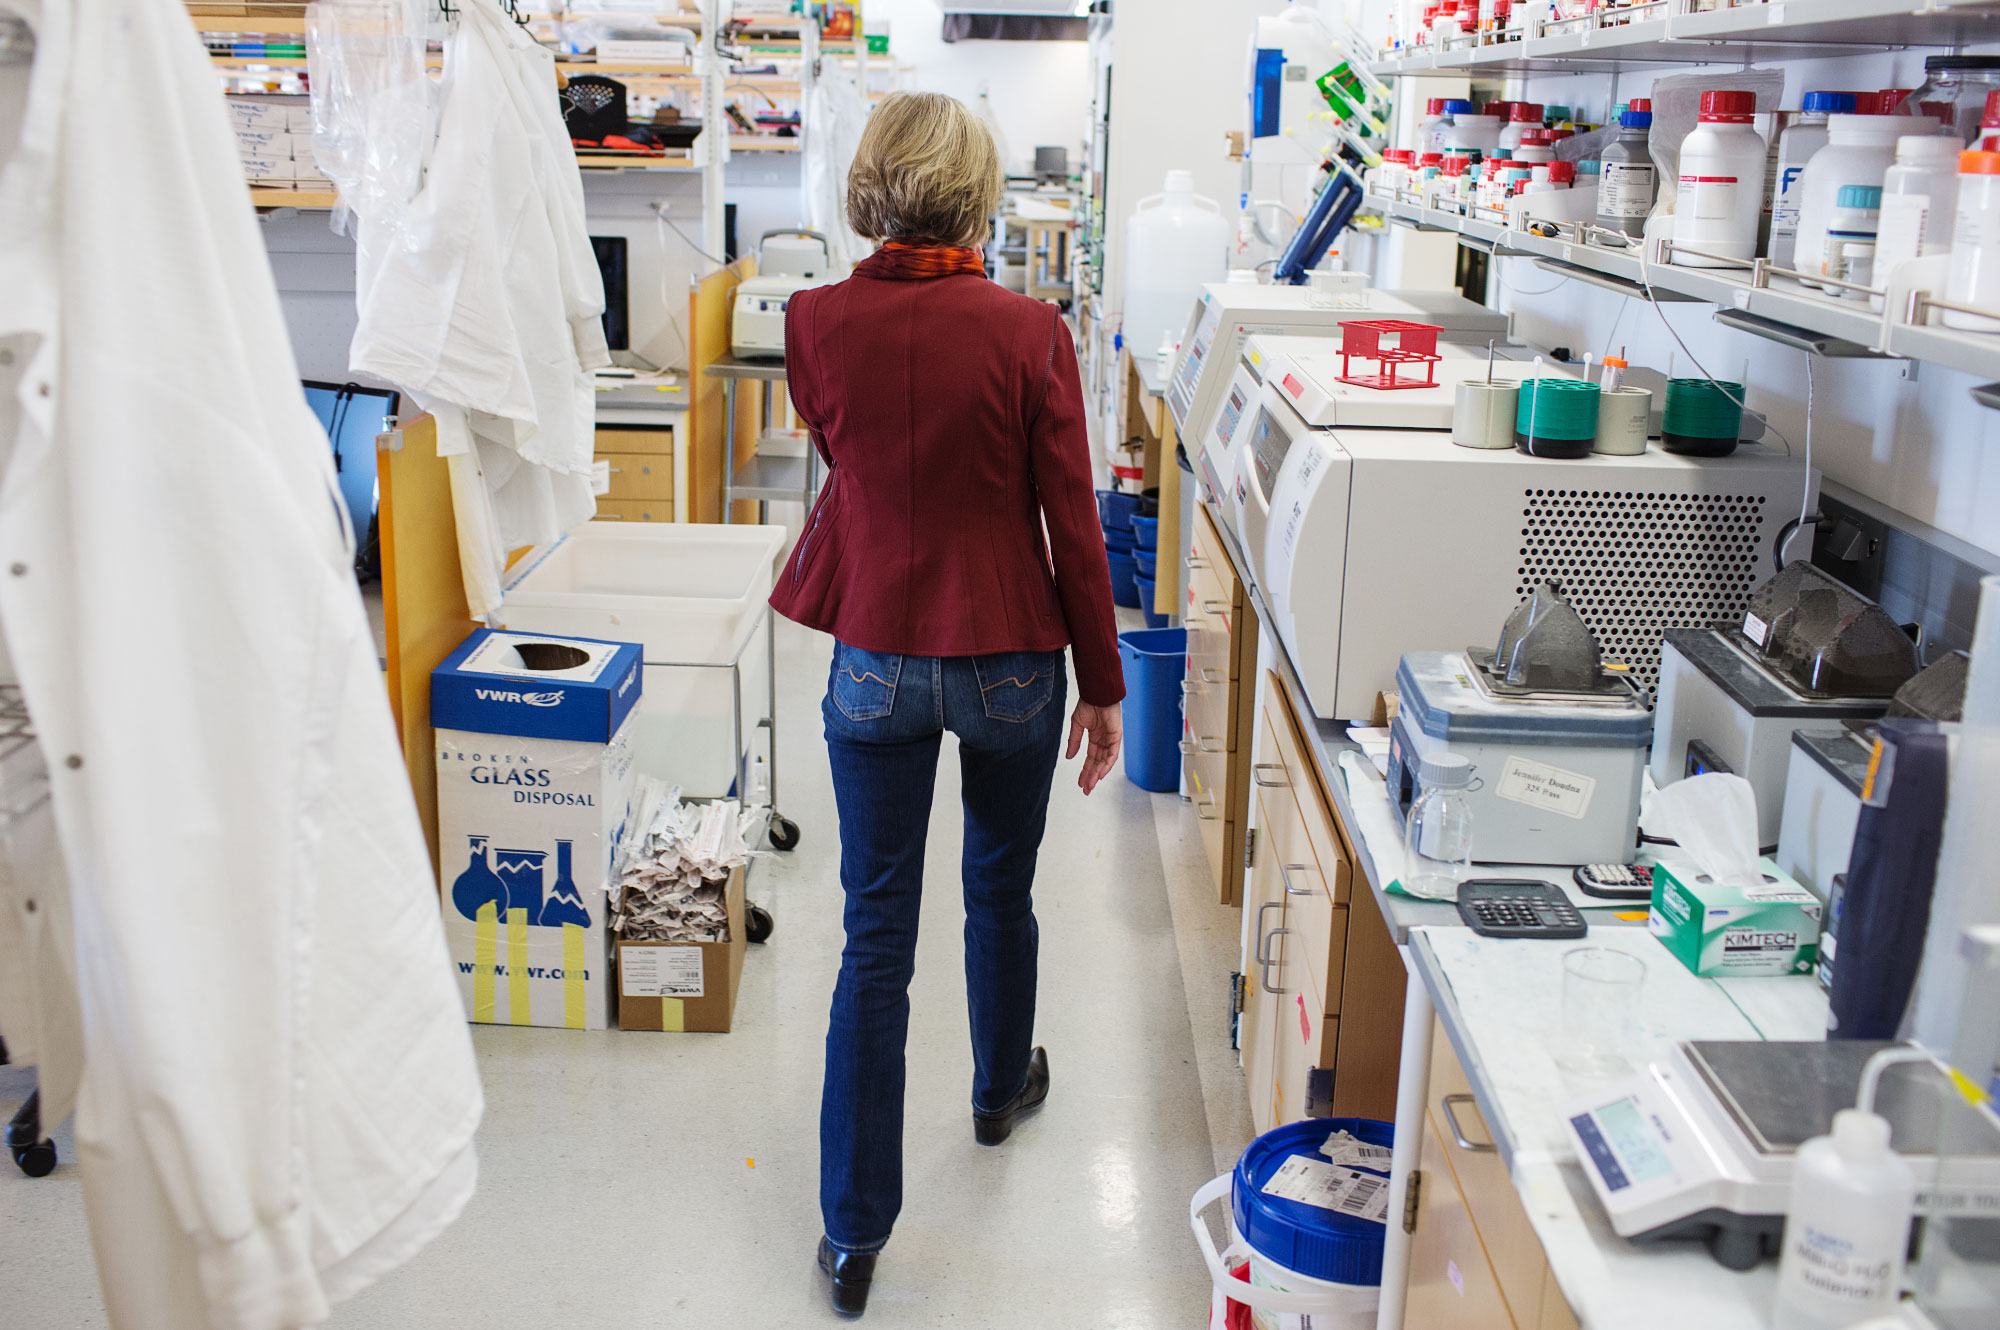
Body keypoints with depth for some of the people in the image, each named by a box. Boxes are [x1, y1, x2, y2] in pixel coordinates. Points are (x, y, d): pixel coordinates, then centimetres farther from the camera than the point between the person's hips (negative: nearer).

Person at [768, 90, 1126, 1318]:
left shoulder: (818, 323, -8)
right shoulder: (1029, 333, -14)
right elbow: (1073, 524, -10)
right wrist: (1104, 686, 0)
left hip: (876, 660, 1)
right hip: (1010, 660, -1)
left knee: (877, 936, 7)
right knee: (1001, 889, 24)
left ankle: (856, 1231, 11)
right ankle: (1002, 1088, 49)